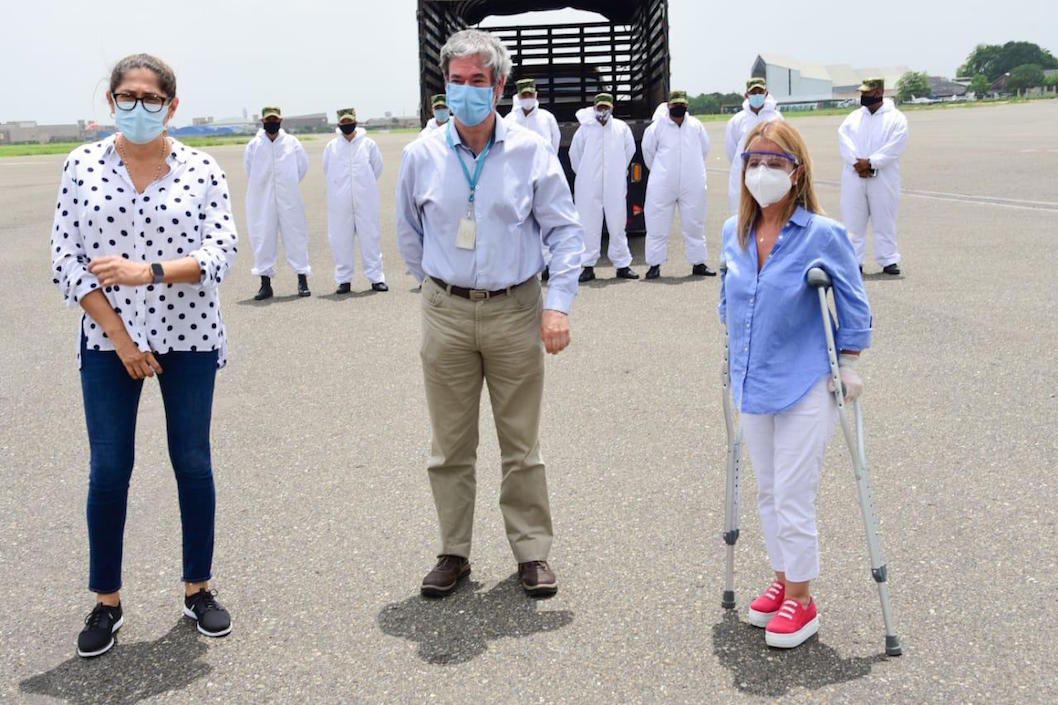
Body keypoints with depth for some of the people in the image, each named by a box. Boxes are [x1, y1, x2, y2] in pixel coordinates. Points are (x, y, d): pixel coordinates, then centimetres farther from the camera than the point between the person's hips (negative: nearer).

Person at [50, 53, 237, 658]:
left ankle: (199, 589, 22)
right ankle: (107, 602, 18)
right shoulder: (83, 165, 0)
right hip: (109, 342, 0)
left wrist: (149, 272, -22)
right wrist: (119, 336, -9)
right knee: (109, 470, 2)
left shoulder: (202, 170, -2)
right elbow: (66, 259, -3)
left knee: (194, 463, 6)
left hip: (188, 337, 0)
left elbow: (221, 252, -8)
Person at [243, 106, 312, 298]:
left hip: (289, 198, 0)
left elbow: (303, 166, 9)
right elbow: (249, 170, 10)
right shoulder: (254, 145, 1)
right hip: (262, 201, 0)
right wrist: (262, 187, 11)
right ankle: (265, 283, 9)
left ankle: (302, 280, 9)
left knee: (295, 235, 2)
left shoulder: (292, 142, 2)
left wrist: (288, 185, 9)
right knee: (262, 238, 2)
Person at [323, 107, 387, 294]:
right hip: (340, 202, 1)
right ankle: (344, 279, 11)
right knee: (341, 241, 3)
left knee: (370, 238, 1)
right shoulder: (331, 147, 4)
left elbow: (377, 168, 7)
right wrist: (340, 187, 10)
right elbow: (327, 170, 12)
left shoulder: (368, 144, 1)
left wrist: (365, 186, 9)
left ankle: (376, 277, 7)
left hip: (365, 200, -1)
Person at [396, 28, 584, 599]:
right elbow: (408, 234, 15)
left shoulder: (531, 152, -3)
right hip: (446, 314, 1)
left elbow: (565, 232, -1)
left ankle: (532, 552, 19)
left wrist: (558, 303, -10)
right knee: (450, 446, 8)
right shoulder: (421, 155, 1)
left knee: (521, 444, 6)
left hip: (515, 311, -1)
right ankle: (453, 552, 21)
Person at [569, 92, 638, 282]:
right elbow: (574, 153, 12)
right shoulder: (585, 128, 2)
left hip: (615, 186, 1)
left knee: (617, 225, 5)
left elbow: (630, 149, 18)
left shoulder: (621, 128, 5)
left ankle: (623, 265, 13)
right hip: (589, 187, -1)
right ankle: (588, 266, 7)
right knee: (589, 225, 0)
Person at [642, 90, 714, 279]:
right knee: (657, 225, 0)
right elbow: (648, 150, 7)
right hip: (662, 185, -2)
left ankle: (698, 263, 20)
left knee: (695, 224, 10)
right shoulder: (657, 127, -5)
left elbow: (705, 149, 16)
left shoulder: (696, 126, 3)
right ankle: (655, 265, 8)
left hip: (692, 185, 2)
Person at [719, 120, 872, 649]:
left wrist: (848, 366, -6)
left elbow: (854, 306, -5)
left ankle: (801, 601, 16)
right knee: (768, 493, 16)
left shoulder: (823, 236, -14)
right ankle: (783, 581, 33)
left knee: (794, 497, -1)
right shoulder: (734, 233, 1)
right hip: (753, 385, 6)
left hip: (805, 387, -5)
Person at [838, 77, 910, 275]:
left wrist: (870, 162, -17)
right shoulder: (854, 117, 14)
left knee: (884, 220, 1)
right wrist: (857, 163, -15)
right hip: (854, 177, 3)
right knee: (853, 220, 3)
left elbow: (895, 146, -10)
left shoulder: (896, 118, 2)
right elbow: (844, 138, 0)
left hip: (883, 178, -3)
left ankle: (888, 260, 7)